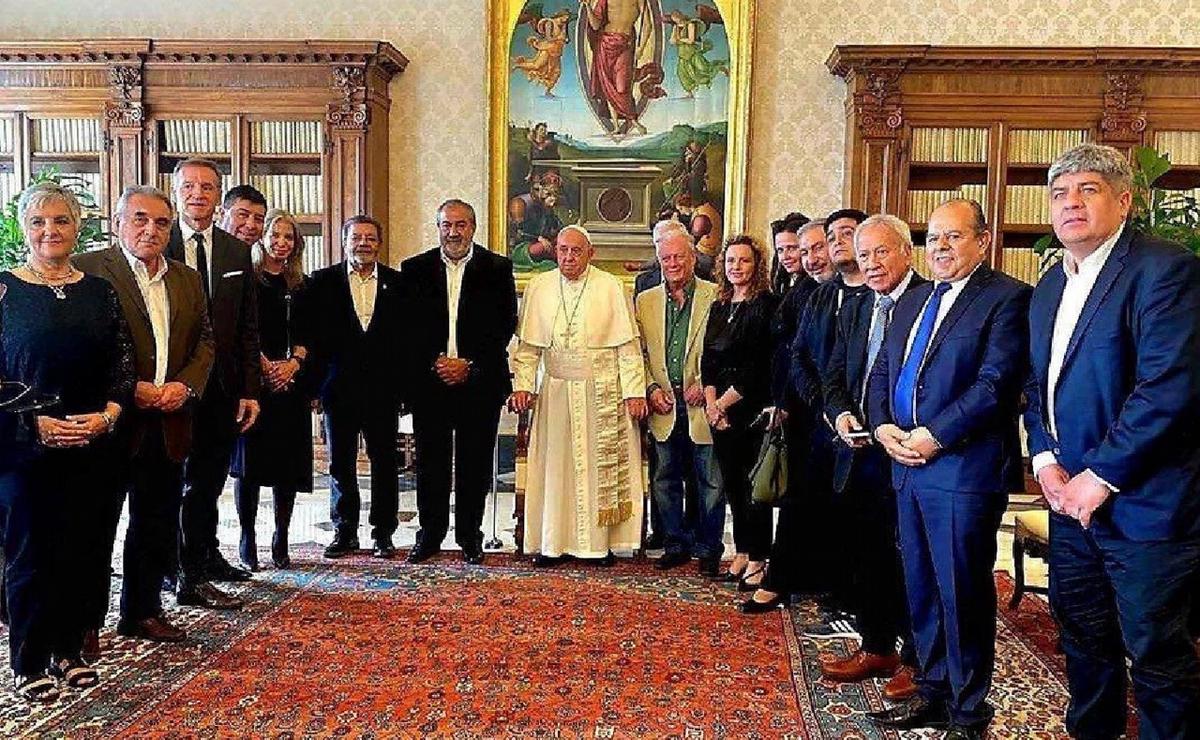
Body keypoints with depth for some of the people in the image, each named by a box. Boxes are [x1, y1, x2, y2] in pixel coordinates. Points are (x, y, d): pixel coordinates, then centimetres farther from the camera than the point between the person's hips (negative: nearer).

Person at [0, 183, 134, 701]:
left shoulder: (99, 292, 8)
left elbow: (123, 364, 6)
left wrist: (107, 415, -10)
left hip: (93, 446, 3)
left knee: (83, 551, 8)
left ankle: (69, 650, 24)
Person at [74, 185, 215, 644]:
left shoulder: (187, 279, 13)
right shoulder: (89, 270, -5)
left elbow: (205, 342, 14)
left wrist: (184, 386, -3)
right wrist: (129, 390, -16)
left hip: (168, 422, 6)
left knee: (158, 526, 14)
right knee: (97, 525, 6)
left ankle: (143, 612, 29)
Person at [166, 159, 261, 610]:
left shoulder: (238, 254, 7)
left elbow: (248, 330, 6)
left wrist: (250, 390, 1)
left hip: (223, 387, 4)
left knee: (210, 478, 15)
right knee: (192, 481, 3)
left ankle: (207, 554, 34)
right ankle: (191, 578, 13)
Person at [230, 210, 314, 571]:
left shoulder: (301, 285, 13)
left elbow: (306, 334, 10)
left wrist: (294, 363, -7)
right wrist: (264, 365, -13)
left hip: (291, 382, 3)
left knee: (289, 462, 3)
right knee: (248, 461, 1)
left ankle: (281, 541, 14)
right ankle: (247, 541, 12)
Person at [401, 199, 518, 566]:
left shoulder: (498, 268, 4)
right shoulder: (415, 269, 8)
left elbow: (505, 325, -1)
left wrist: (470, 365, -9)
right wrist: (434, 363, -10)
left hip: (479, 381, -1)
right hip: (429, 380, 1)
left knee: (475, 463, 5)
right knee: (431, 462, 6)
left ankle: (470, 537, 17)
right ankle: (430, 533, 20)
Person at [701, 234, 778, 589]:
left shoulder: (766, 305, -7)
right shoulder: (719, 308, 14)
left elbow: (758, 364, -12)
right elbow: (708, 359, 11)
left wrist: (723, 403, -10)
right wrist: (711, 402, -3)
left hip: (751, 408, -6)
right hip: (720, 409, 6)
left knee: (753, 483, -1)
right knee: (731, 483, 10)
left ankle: (758, 560, 9)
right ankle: (741, 554, 21)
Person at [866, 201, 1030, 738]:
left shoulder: (1006, 298, -7)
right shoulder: (911, 301, 17)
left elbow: (995, 384, -16)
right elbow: (881, 372, 17)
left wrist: (933, 436, -17)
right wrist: (884, 427, 0)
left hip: (964, 468, -7)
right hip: (906, 466, 7)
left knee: (962, 592, 3)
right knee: (921, 588, 15)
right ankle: (933, 691, 30)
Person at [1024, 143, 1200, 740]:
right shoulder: (1049, 287, 12)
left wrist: (1101, 476, -19)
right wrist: (1044, 458, 0)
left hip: (1143, 503, -8)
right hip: (1071, 496, 8)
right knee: (1082, 635, 20)